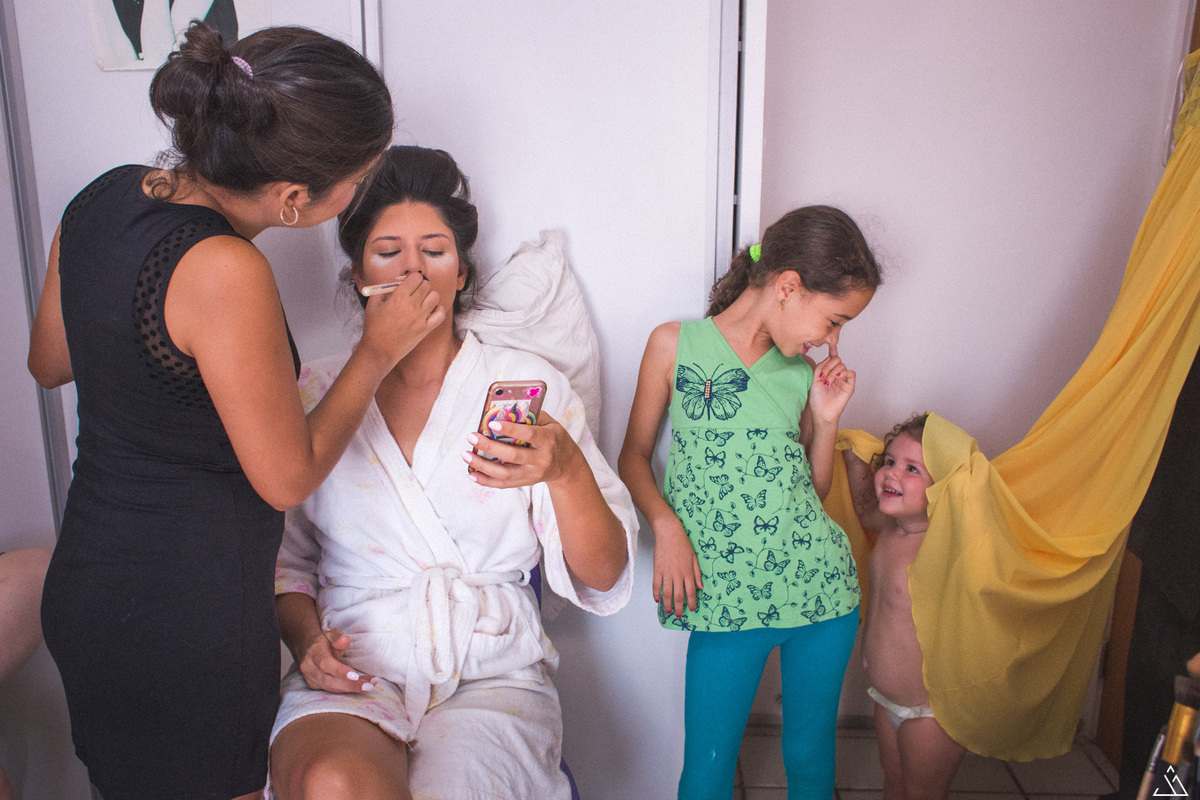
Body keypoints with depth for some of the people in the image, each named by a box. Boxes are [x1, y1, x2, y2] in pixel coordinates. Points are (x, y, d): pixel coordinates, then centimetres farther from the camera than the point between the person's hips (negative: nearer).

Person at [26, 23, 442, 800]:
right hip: (186, 614, -8)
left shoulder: (103, 197, -3)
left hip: (86, 583, 8)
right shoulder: (224, 271, -29)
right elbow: (288, 477, -18)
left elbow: (49, 363, 12)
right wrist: (378, 352, -8)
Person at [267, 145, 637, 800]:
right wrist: (307, 640, -3)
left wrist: (566, 471, -20)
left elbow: (603, 578, -1)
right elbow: (282, 557, 17)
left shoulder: (528, 385, 5)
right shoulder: (315, 395, 10)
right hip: (353, 675, 1)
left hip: (492, 674, 0)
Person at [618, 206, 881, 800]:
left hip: (820, 583, 4)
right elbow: (634, 457, 3)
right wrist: (666, 525, -12)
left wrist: (826, 418, 2)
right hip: (729, 593, -3)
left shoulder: (803, 373, 8)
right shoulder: (675, 345, -2)